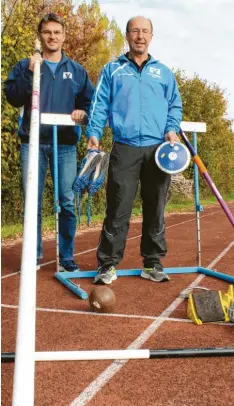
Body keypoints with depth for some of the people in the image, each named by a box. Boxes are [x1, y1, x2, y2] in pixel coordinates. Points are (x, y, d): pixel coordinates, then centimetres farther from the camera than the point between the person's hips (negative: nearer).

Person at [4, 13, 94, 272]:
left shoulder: (76, 70, 15)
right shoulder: (25, 66, 10)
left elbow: (90, 102, 15)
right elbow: (13, 98, -3)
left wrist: (83, 112, -6)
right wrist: (29, 73, -13)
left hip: (65, 144, 1)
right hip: (33, 143, -1)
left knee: (68, 202, -2)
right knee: (32, 201, 0)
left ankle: (67, 257, 9)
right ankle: (33, 255, 14)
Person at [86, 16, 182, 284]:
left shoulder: (164, 72, 19)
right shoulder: (112, 70, 14)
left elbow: (175, 105, 18)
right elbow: (99, 103, 7)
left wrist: (172, 129, 0)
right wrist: (94, 133, -7)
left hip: (158, 148, 3)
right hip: (125, 148, -2)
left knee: (155, 208, 5)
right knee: (118, 208, -6)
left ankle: (152, 263, 15)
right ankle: (108, 264, 3)